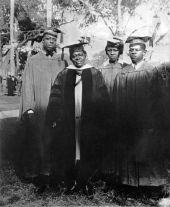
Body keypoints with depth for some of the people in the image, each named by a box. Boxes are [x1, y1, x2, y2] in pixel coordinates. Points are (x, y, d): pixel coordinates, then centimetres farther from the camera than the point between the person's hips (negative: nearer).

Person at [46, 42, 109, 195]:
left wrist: (101, 118, -5)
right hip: (68, 121, 1)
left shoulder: (95, 74, 6)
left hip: (89, 121, -1)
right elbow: (56, 98, 4)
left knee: (88, 153, 5)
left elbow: (102, 99, 3)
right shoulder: (64, 75, 8)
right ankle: (72, 182, 17)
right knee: (69, 153, 4)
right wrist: (54, 119, -4)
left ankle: (86, 181, 20)